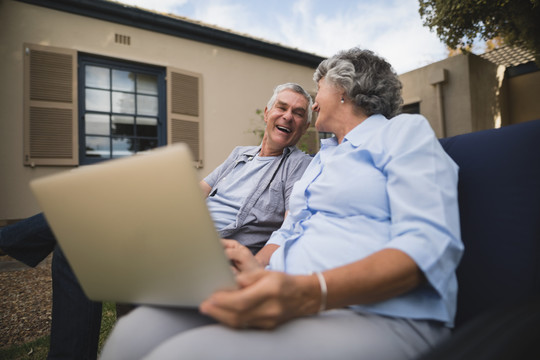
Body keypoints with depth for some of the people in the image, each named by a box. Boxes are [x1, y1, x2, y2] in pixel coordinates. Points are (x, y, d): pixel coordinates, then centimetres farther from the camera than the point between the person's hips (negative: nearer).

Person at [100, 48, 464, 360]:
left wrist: (310, 293, -27)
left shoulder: (405, 131, 3)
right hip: (282, 297, 7)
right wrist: (259, 266, 1)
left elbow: (428, 245, -12)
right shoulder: (322, 157, 26)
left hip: (375, 312, -6)